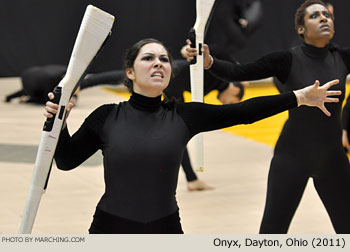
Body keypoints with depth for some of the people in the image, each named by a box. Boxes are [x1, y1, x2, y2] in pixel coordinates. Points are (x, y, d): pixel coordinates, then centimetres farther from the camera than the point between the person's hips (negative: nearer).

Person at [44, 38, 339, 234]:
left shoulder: (183, 116, 0)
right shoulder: (107, 117, -2)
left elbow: (243, 111, 0)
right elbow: (67, 160, 7)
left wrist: (301, 96, -1)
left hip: (166, 228, 1)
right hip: (110, 228, -1)